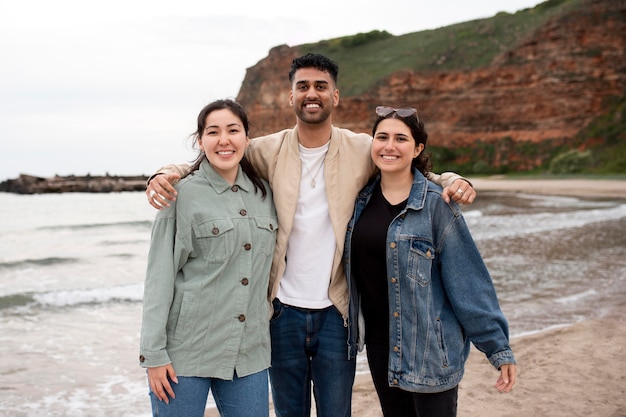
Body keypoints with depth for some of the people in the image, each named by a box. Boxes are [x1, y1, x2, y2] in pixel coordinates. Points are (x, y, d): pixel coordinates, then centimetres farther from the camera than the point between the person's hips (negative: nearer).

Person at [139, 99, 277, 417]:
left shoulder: (264, 192, 8)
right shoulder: (183, 194, -6)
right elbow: (159, 277, -8)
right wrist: (153, 353, -10)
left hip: (249, 351, 4)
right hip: (186, 350, -4)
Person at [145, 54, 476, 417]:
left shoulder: (362, 151, -2)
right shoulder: (268, 150, -1)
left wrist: (452, 181, -16)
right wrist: (167, 175, -16)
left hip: (336, 312, -1)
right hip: (283, 310, 1)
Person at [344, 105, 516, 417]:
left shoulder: (435, 203, -12)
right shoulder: (362, 199, 3)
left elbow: (468, 281, -12)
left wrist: (499, 348, -11)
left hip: (430, 349, -4)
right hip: (379, 343, 5)